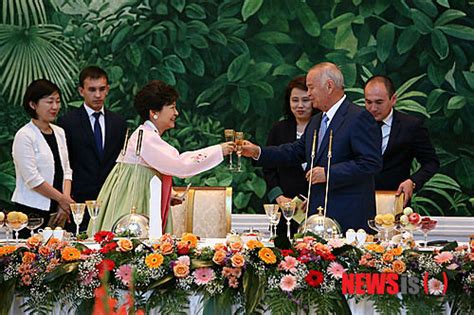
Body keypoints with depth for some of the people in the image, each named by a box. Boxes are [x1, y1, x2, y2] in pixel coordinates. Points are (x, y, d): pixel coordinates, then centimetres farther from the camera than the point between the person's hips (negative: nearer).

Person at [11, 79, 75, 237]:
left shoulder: (59, 133, 13)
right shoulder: (24, 136, -8)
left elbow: (66, 170, 12)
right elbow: (32, 179, -13)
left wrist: (65, 203, -3)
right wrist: (62, 199, -8)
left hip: (56, 211, 6)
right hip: (32, 211, -6)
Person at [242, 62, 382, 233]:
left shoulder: (359, 118, -11)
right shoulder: (316, 121, 19)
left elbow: (371, 163, -17)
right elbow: (297, 151, 24)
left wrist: (328, 173, -19)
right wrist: (258, 152, 13)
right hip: (318, 213, 8)